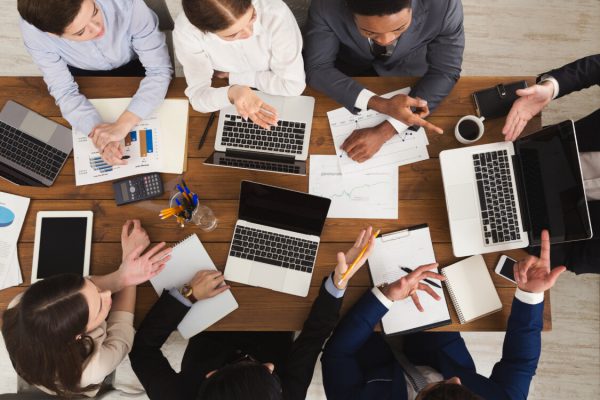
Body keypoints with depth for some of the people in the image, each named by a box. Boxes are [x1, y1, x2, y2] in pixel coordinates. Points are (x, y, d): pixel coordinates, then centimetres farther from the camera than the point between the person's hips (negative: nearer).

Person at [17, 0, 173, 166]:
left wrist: (122, 125, -44)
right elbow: (65, 91, -23)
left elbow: (159, 70, -32)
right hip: (84, 73, 1)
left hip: (133, 65, 0)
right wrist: (98, 131, -42)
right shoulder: (33, 30, -33)